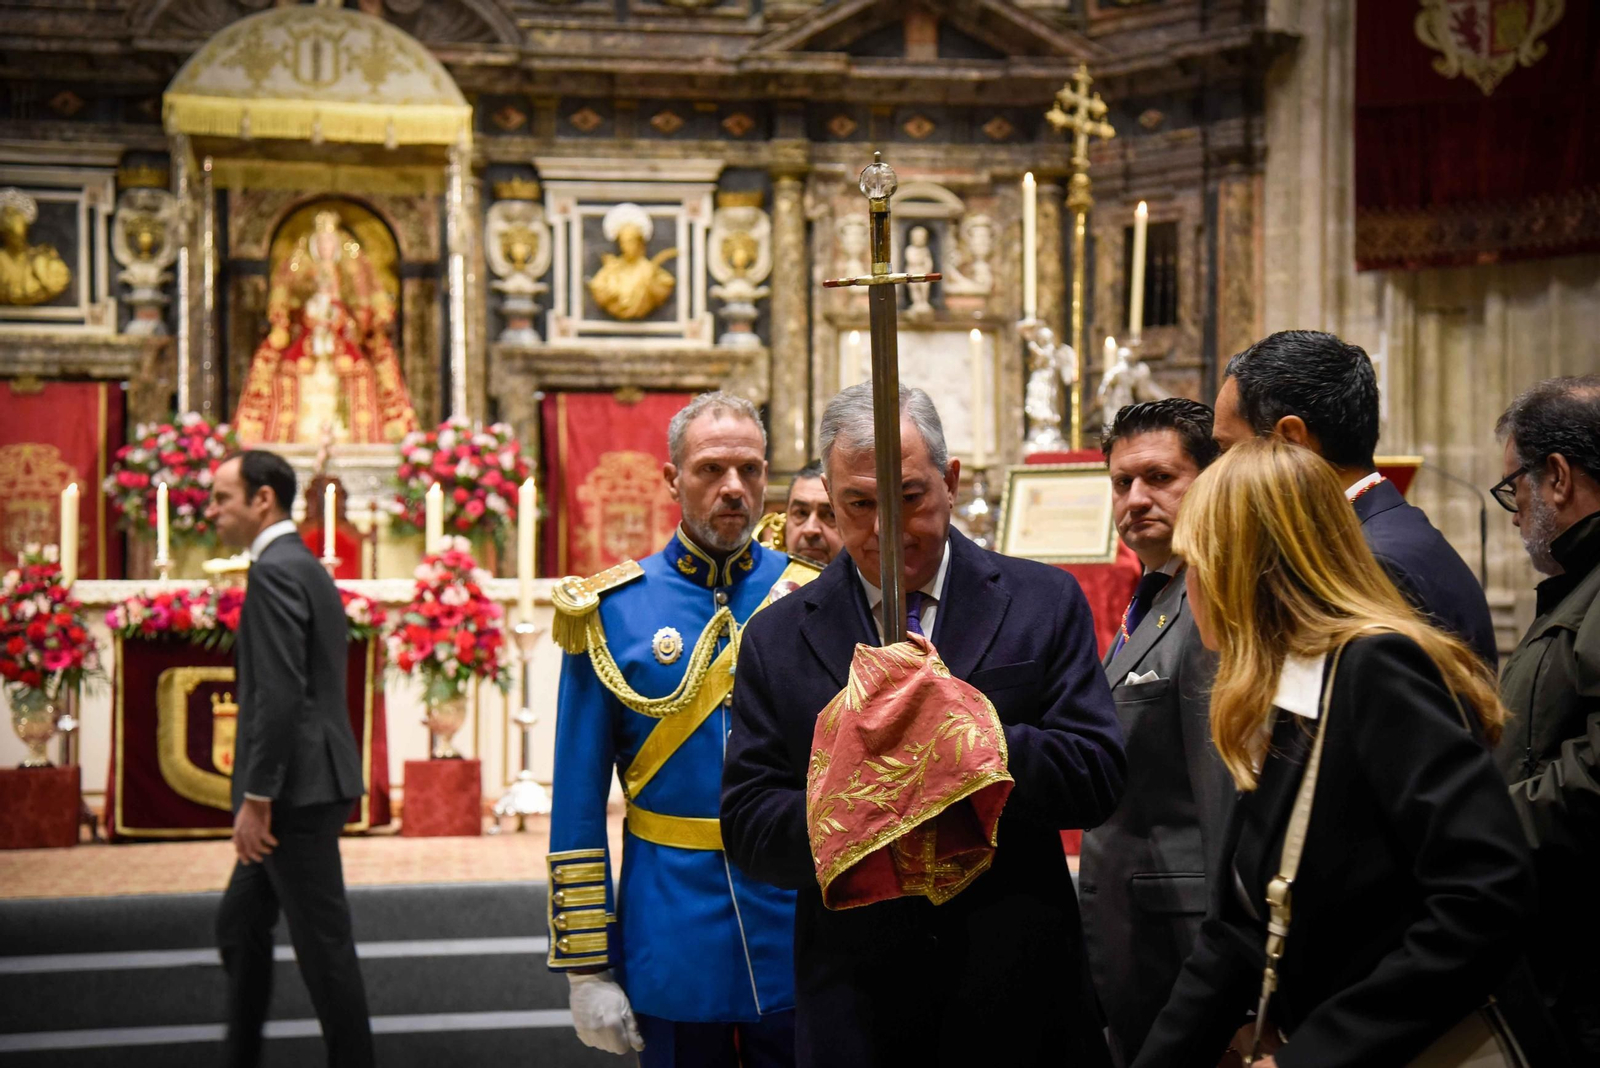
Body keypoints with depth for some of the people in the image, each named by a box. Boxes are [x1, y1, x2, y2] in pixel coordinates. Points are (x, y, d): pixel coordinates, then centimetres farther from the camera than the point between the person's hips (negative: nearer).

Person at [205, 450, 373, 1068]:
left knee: (322, 943, -2)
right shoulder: (304, 567, 17)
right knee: (240, 926, 17)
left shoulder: (275, 571, -15)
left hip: (298, 791, -11)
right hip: (307, 786, 11)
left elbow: (280, 694, -22)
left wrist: (256, 798, -20)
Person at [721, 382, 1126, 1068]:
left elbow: (1098, 782, -7)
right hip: (855, 1001, 1)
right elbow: (747, 828, -2)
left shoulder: (1043, 603, 0)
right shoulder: (776, 639, 2)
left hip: (1018, 994, 0)